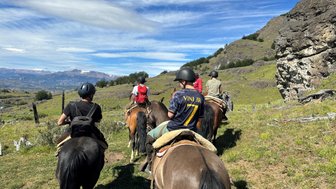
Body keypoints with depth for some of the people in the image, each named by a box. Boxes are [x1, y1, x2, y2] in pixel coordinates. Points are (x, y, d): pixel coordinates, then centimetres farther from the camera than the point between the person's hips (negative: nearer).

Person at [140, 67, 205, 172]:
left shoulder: (178, 94, -20)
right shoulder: (200, 97, -4)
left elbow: (170, 115, -15)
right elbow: (199, 118, 2)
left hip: (173, 130, -4)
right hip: (191, 131, 5)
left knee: (150, 136, 17)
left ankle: (149, 162, 23)